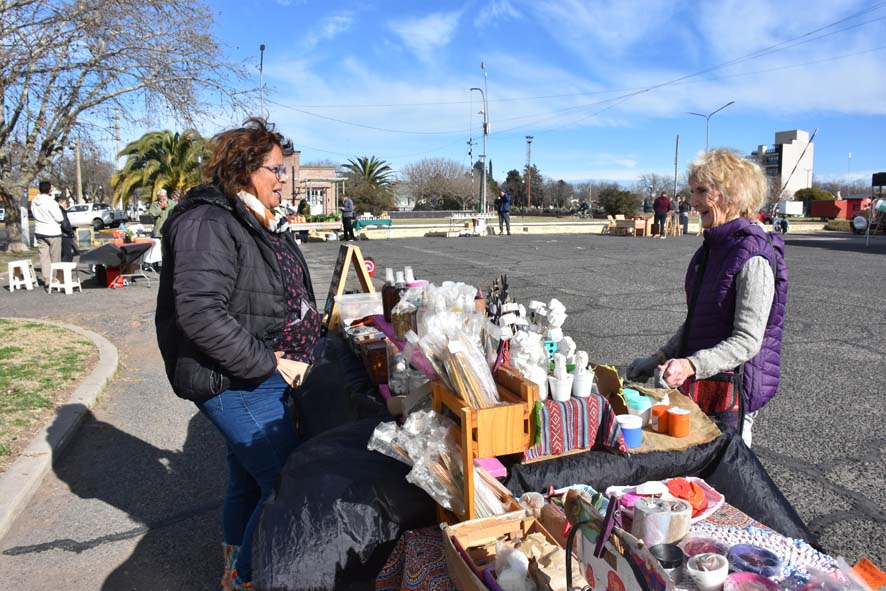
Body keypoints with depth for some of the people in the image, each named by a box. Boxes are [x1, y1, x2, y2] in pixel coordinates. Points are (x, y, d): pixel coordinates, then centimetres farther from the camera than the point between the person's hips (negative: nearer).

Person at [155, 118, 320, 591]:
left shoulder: (265, 223, 14)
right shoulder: (209, 224, -17)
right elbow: (200, 312, -28)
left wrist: (312, 342, 16)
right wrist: (267, 363, -24)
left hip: (264, 377, 10)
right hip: (240, 386, -10)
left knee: (249, 482, 22)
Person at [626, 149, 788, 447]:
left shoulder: (753, 257, -19)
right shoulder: (712, 248, 9)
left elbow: (748, 341, -22)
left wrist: (690, 365, -33)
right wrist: (660, 357, 9)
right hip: (701, 382, 8)